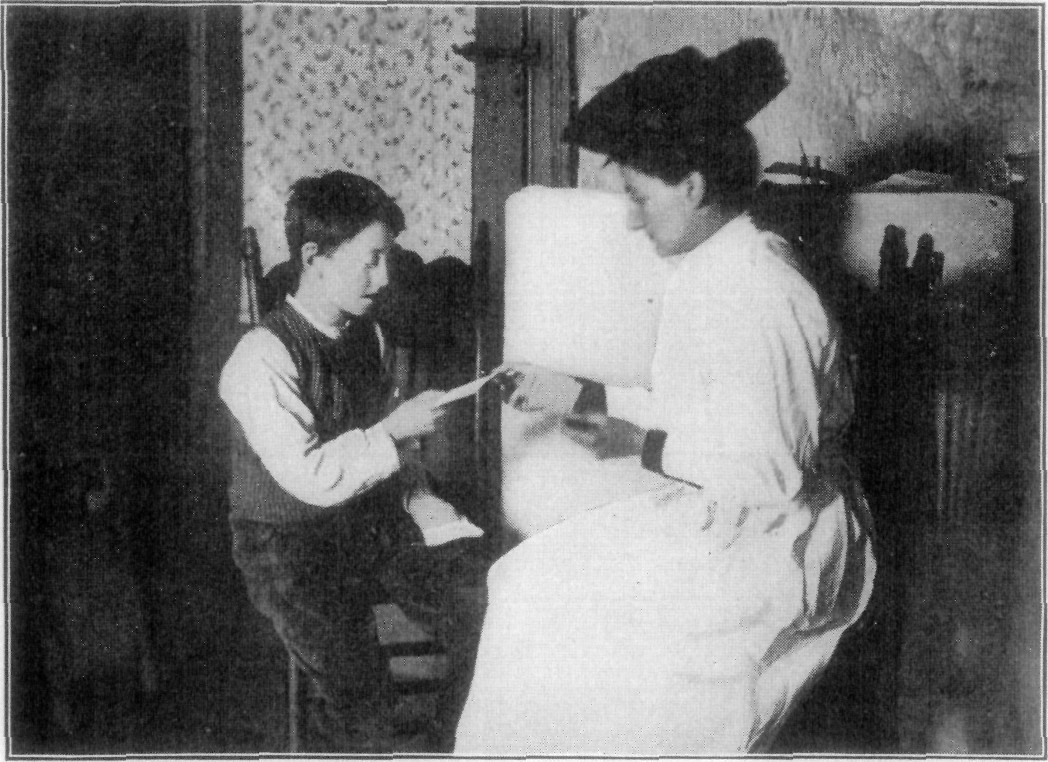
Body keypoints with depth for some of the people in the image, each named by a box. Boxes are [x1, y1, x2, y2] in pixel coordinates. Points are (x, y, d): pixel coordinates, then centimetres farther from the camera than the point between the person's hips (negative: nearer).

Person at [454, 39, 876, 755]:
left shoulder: (751, 298, -25)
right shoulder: (717, 268, 5)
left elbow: (762, 472, -25)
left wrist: (642, 446, -16)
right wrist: (580, 396, 8)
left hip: (773, 543, -9)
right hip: (734, 516, 9)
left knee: (556, 602, -6)